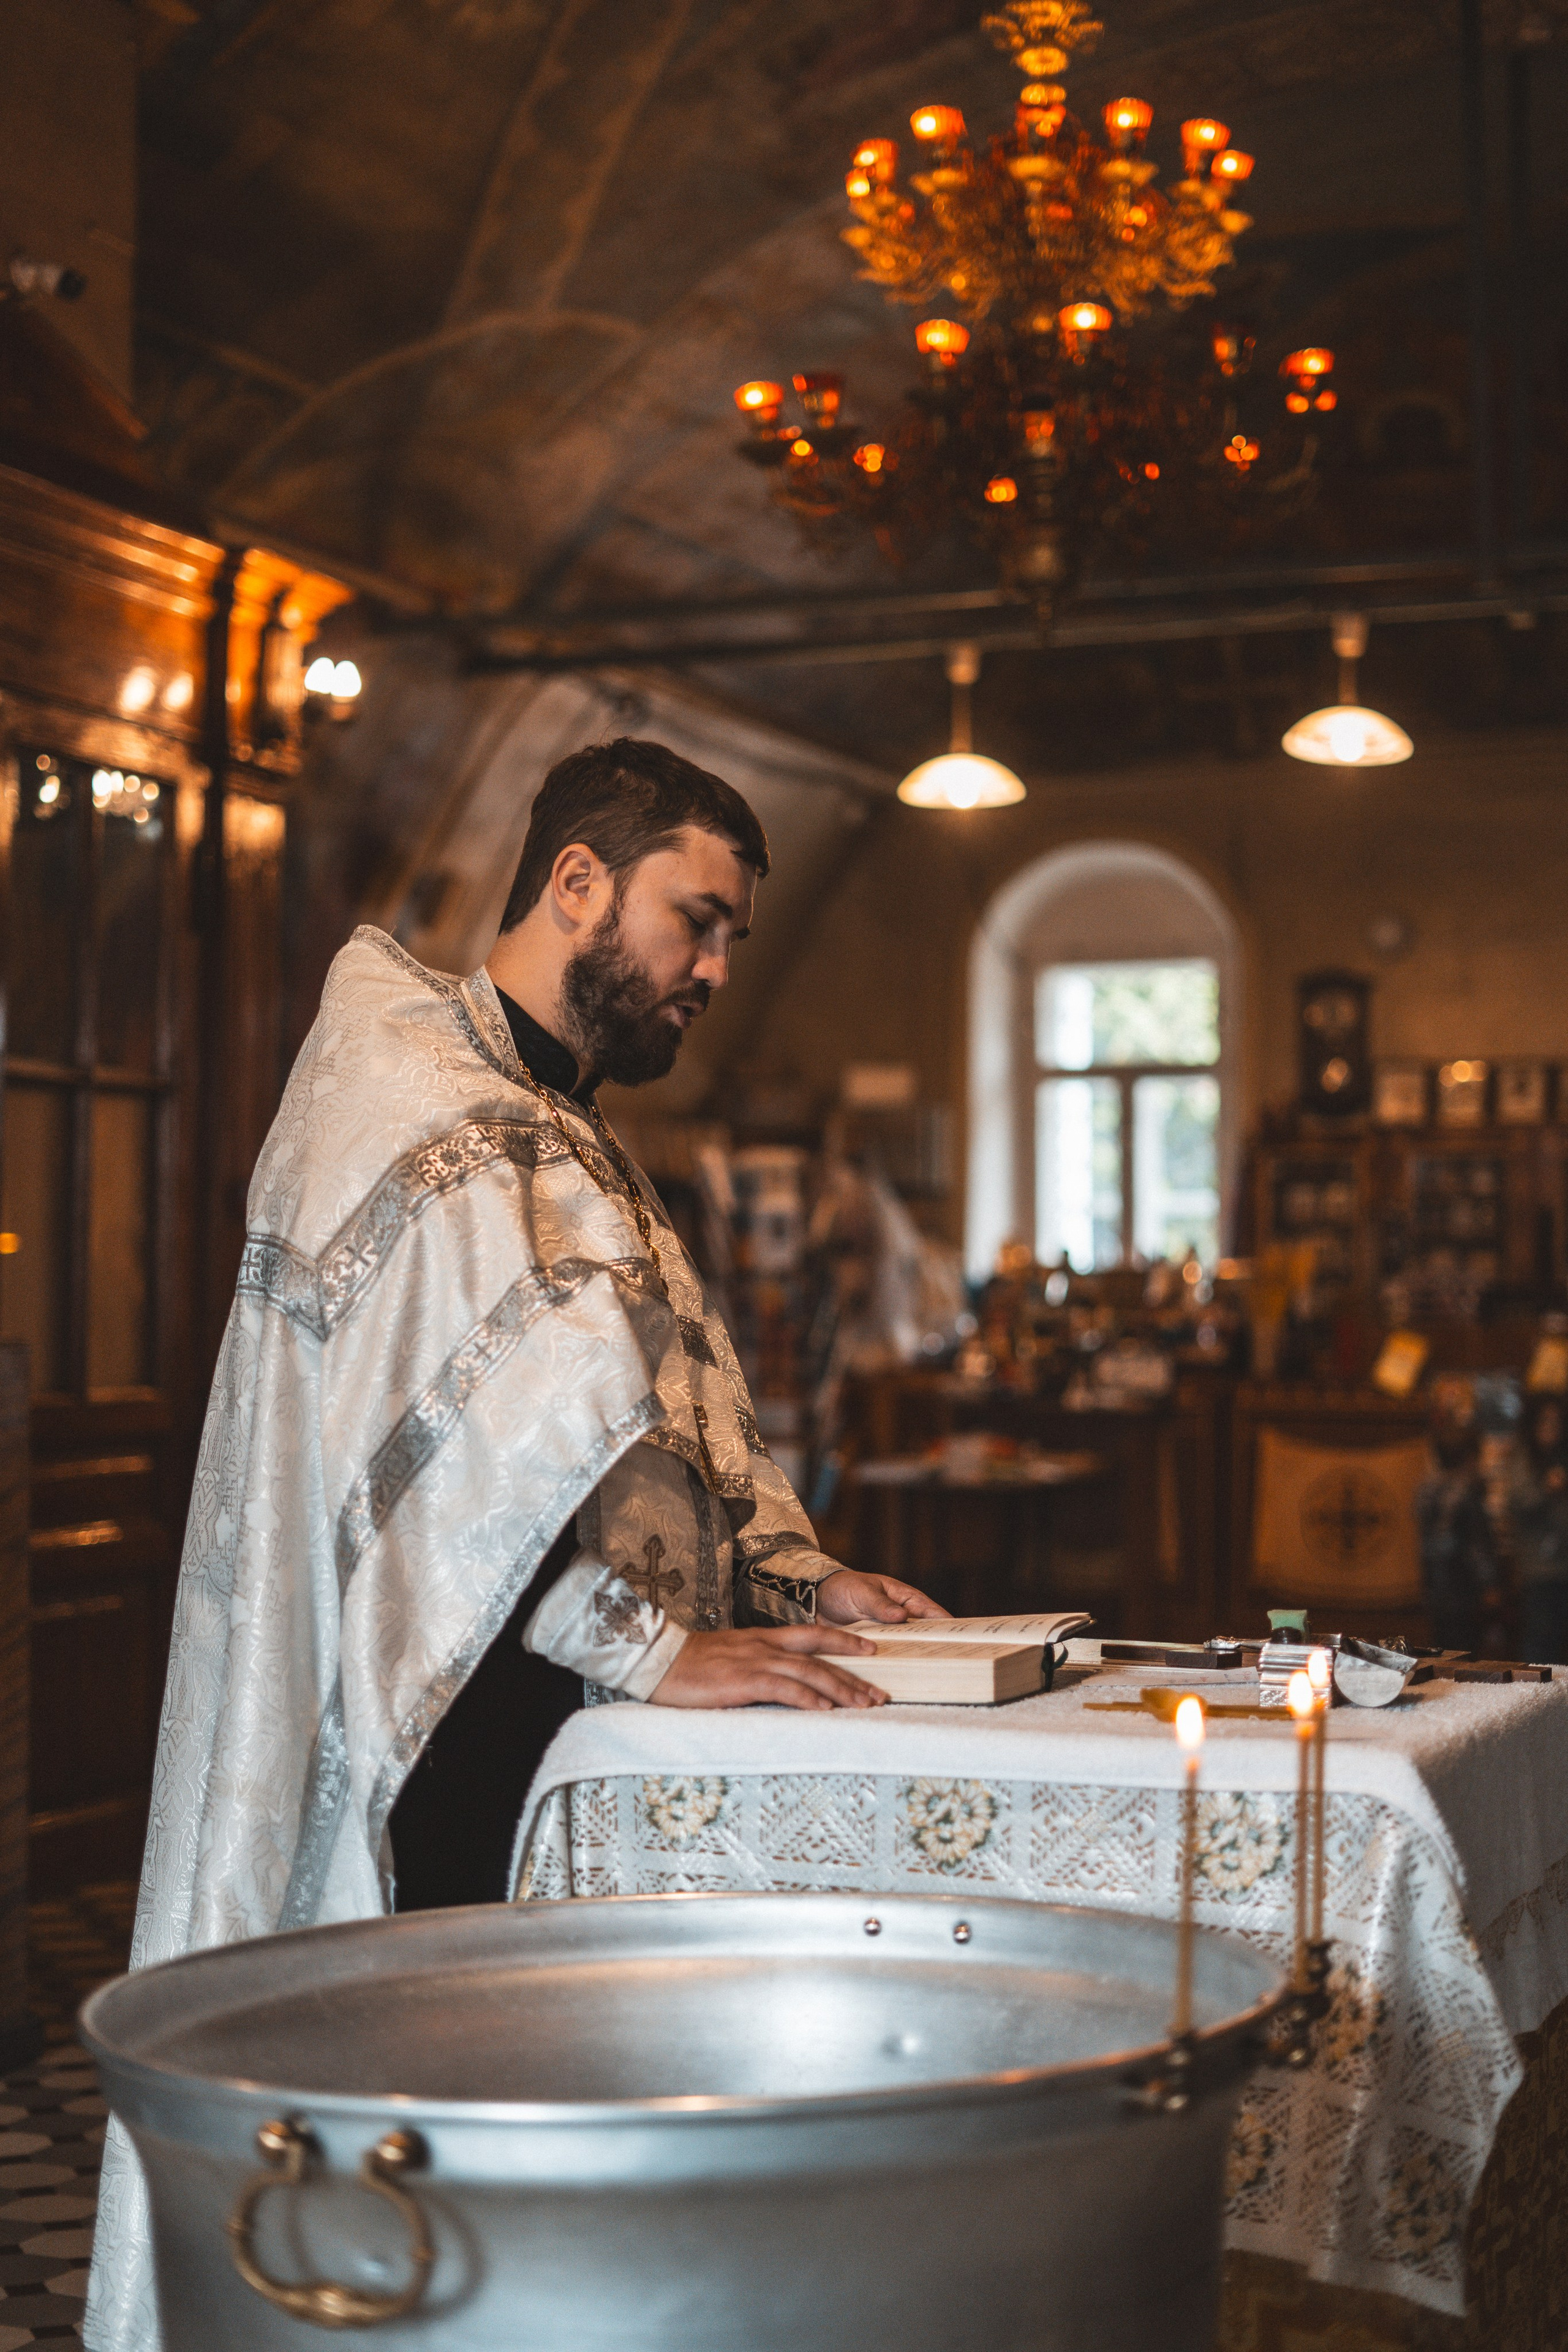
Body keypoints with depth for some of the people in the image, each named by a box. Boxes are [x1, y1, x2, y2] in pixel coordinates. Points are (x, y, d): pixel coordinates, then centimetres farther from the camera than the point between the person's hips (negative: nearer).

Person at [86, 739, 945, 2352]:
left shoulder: (564, 1136, 22)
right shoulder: (417, 1116, -11)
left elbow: (687, 1405, 23)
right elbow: (456, 1429, -23)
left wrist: (791, 1576, 9)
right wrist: (653, 1644, -26)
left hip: (560, 1741, 10)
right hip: (439, 1753, -10)